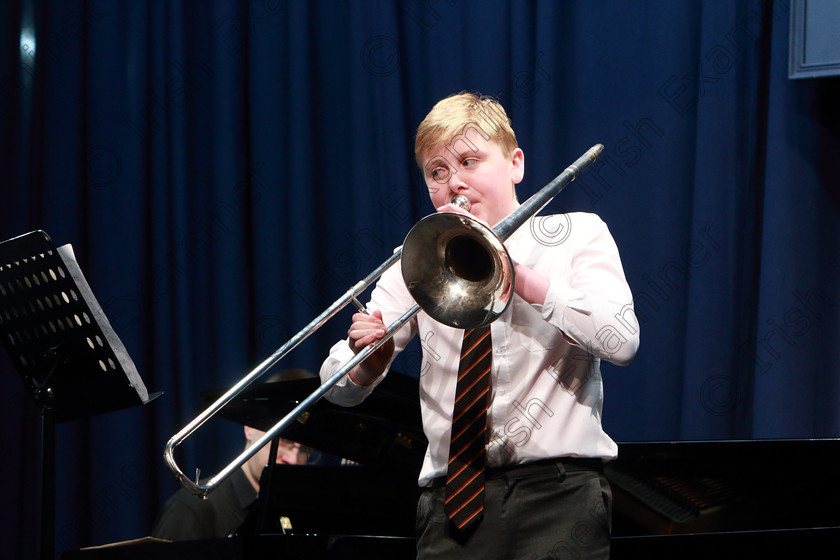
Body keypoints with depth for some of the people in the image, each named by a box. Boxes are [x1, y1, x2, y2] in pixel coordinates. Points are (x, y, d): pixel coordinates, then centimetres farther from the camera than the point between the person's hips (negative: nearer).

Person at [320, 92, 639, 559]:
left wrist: (513, 271, -13)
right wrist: (368, 357, -17)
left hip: (560, 490, -2)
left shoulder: (577, 236, 9)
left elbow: (621, 342, -10)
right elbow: (340, 388, 7)